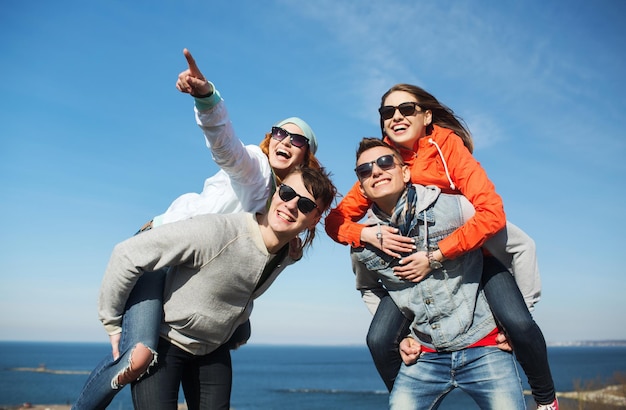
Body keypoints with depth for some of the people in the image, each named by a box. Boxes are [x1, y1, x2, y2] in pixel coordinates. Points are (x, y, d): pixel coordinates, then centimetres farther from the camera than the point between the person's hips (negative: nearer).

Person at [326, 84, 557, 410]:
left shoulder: (448, 145, -19)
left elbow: (492, 213, -29)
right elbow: (335, 221, -10)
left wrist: (435, 257, -34)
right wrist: (370, 234, -31)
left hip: (472, 249, -3)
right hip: (414, 259, 3)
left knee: (518, 324, -24)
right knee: (379, 341, -12)